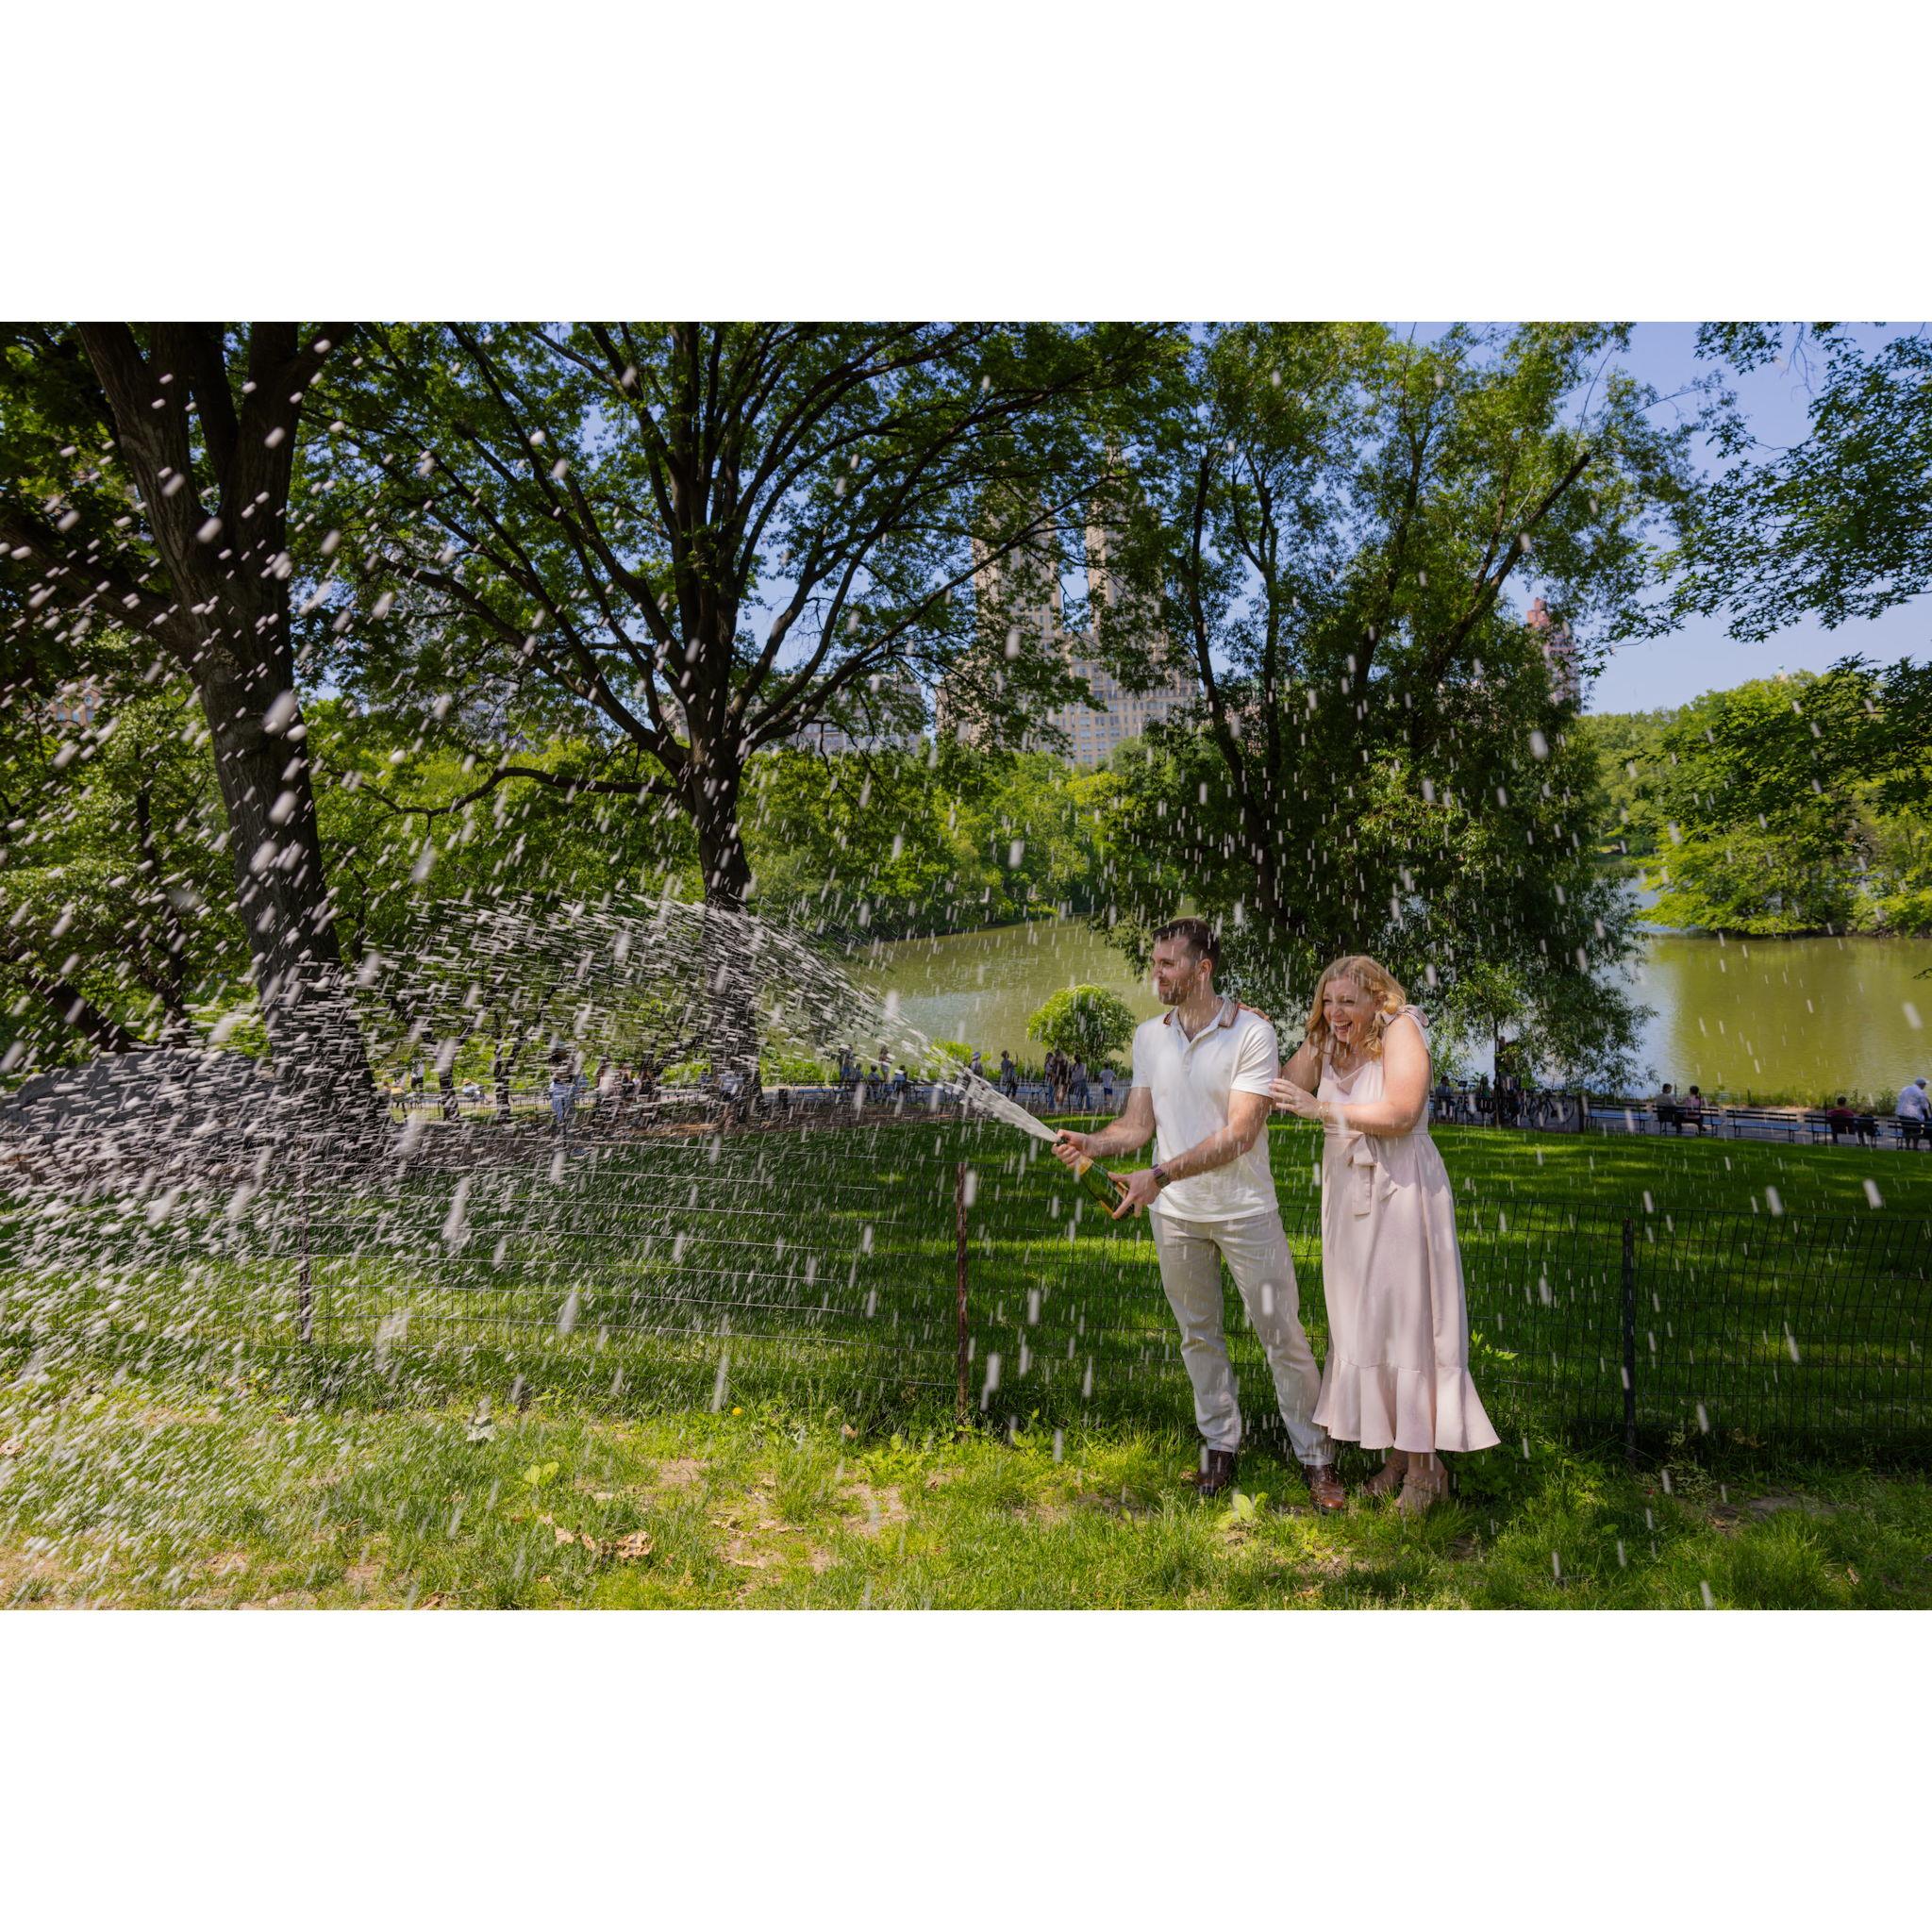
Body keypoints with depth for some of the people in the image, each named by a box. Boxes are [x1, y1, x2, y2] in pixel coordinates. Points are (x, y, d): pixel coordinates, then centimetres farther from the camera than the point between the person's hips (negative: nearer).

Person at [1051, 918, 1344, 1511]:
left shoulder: (1251, 1032, -13)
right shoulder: (1149, 1036, 3)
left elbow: (1241, 1133, -21)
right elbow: (1137, 1124, 3)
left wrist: (1160, 1174, -27)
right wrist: (1091, 1143, -18)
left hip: (1245, 1212, -4)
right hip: (1174, 1215, 5)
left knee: (1282, 1335, 3)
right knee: (1198, 1335, 15)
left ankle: (1315, 1455, 19)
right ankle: (1220, 1444, 32)